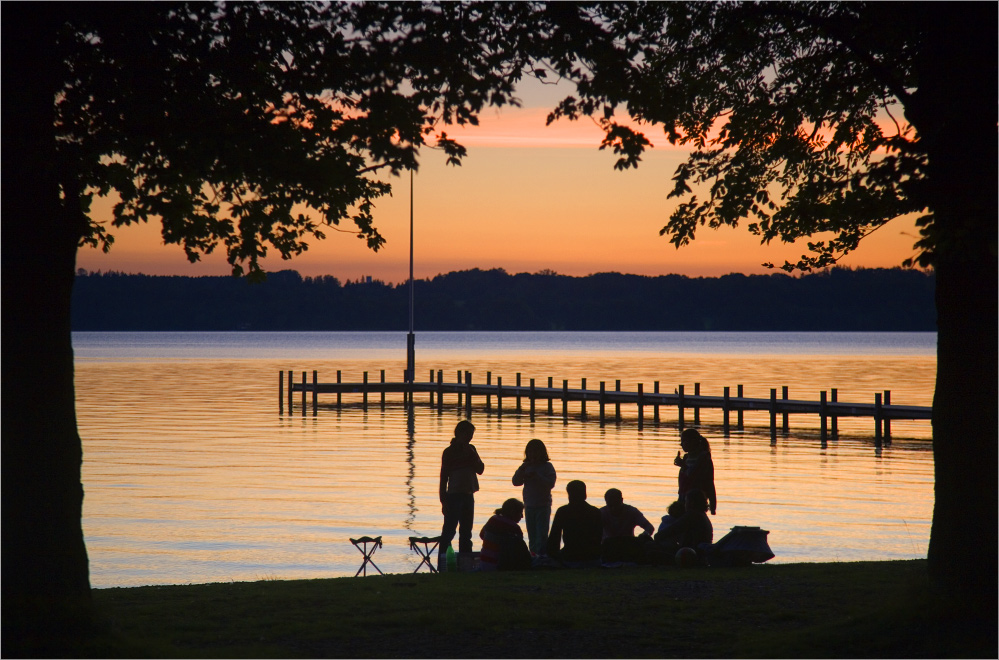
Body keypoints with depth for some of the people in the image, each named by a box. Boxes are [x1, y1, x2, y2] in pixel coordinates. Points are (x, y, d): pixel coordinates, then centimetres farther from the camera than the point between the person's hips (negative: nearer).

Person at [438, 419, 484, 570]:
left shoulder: (471, 449, 12)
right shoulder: (449, 452, -4)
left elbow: (480, 469, 6)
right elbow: (443, 476, -6)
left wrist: (472, 455, -8)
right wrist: (444, 500, -10)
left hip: (468, 495, 6)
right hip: (454, 495, -6)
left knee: (466, 532, 10)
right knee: (449, 531, -9)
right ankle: (442, 560, -9)